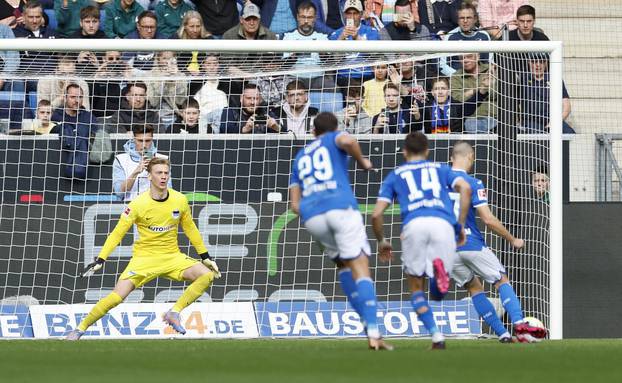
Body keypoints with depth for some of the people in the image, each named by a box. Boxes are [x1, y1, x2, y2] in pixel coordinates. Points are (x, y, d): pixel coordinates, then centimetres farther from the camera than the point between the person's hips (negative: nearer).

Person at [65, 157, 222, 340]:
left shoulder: (180, 200, -3)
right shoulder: (138, 204, -13)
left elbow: (190, 229, 13)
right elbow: (117, 234, -8)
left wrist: (205, 257, 15)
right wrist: (100, 260, -16)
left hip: (172, 256, 3)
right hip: (144, 256, -3)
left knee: (207, 275, -19)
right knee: (117, 295, -17)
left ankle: (174, 313, -9)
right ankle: (80, 329, 0)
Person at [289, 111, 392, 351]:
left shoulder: (300, 157, 29)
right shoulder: (334, 139, 17)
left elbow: (295, 205, 23)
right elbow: (348, 141, -11)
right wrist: (363, 162, 5)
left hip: (310, 216, 4)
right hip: (341, 208, -4)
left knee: (344, 264, 25)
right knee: (360, 267, -8)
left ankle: (366, 320, 16)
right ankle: (373, 334, -21)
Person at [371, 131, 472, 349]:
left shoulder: (395, 175, 28)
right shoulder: (440, 169, 29)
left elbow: (377, 214, 18)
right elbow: (465, 188, 9)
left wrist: (381, 242, 34)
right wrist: (461, 225, 14)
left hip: (414, 224, 0)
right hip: (443, 223, 0)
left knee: (416, 287, 15)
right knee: (439, 292, 7)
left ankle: (436, 337, -5)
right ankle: (440, 269, -30)